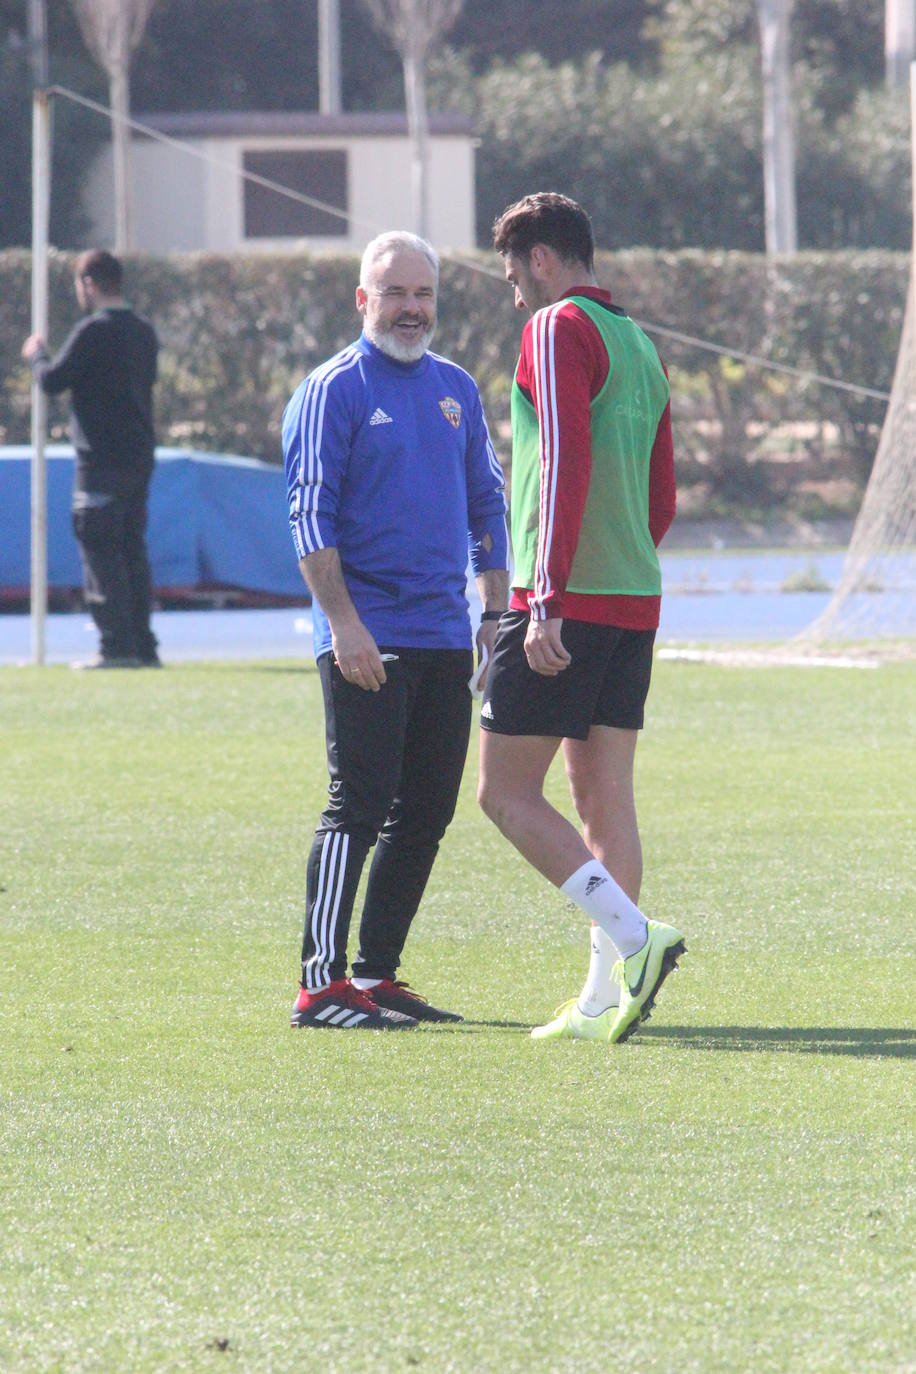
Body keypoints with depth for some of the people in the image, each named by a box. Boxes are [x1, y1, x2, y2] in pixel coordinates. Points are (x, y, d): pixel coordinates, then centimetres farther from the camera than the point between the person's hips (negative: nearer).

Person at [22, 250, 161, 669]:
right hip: (140, 454, 8)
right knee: (132, 549, 11)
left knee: (100, 551, -5)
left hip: (102, 458, -8)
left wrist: (36, 355, 11)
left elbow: (53, 381, -11)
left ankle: (117, 646, -10)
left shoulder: (93, 331, -13)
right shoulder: (143, 332, 12)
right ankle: (142, 645, 10)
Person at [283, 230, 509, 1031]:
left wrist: (496, 612, 12)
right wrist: (343, 623, -18)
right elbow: (310, 513, -9)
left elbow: (487, 504, 21)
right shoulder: (334, 390, -4)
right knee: (360, 807, -11)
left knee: (426, 813, 7)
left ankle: (377, 974, 14)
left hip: (445, 636, 7)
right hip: (368, 641, -7)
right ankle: (322, 984, -12)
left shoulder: (456, 389, 15)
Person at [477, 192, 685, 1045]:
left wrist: (548, 602, -23)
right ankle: (605, 998, 4)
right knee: (605, 798, 7)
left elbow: (567, 462, -19)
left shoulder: (560, 329, -8)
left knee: (507, 792, -4)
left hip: (567, 607, -8)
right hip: (634, 605, 8)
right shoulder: (639, 344, 18)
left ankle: (632, 938, -18)